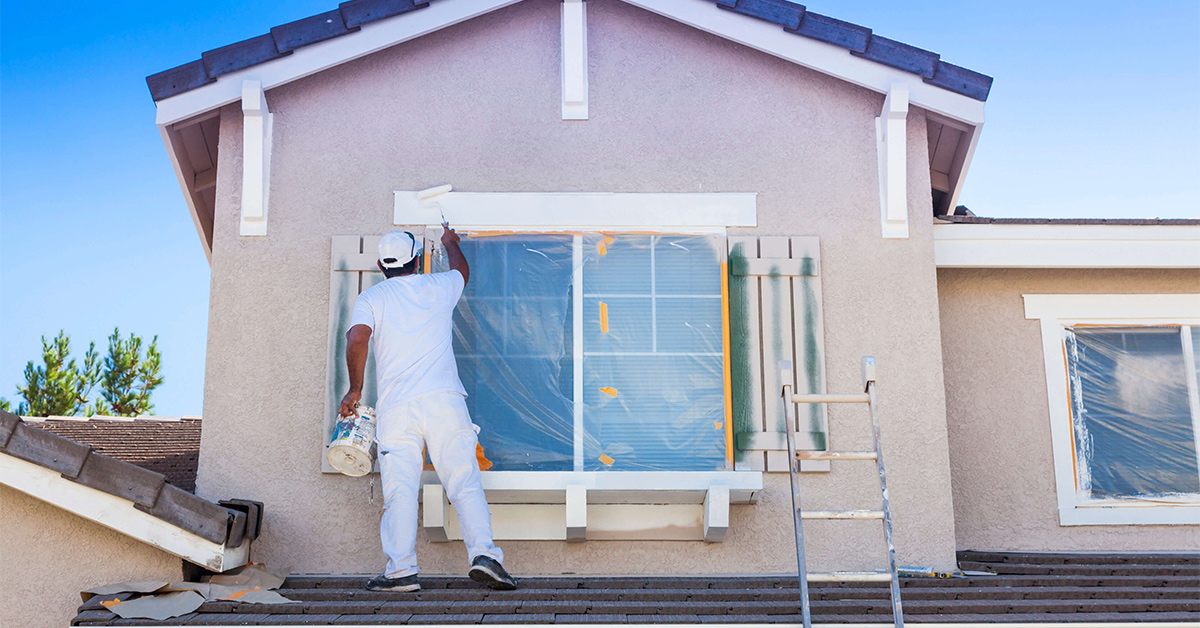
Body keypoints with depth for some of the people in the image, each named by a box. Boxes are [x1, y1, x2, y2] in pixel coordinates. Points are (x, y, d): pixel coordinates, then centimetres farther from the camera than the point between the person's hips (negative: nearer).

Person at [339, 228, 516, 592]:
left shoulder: (370, 298, 11)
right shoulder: (438, 288, 17)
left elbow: (357, 338, -7)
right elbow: (462, 270, 40)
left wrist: (355, 389, 2)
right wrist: (450, 243, 59)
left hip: (396, 405, 0)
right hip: (444, 399, 1)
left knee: (400, 490, -3)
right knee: (465, 482, -2)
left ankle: (401, 569, -9)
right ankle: (484, 553, -15)